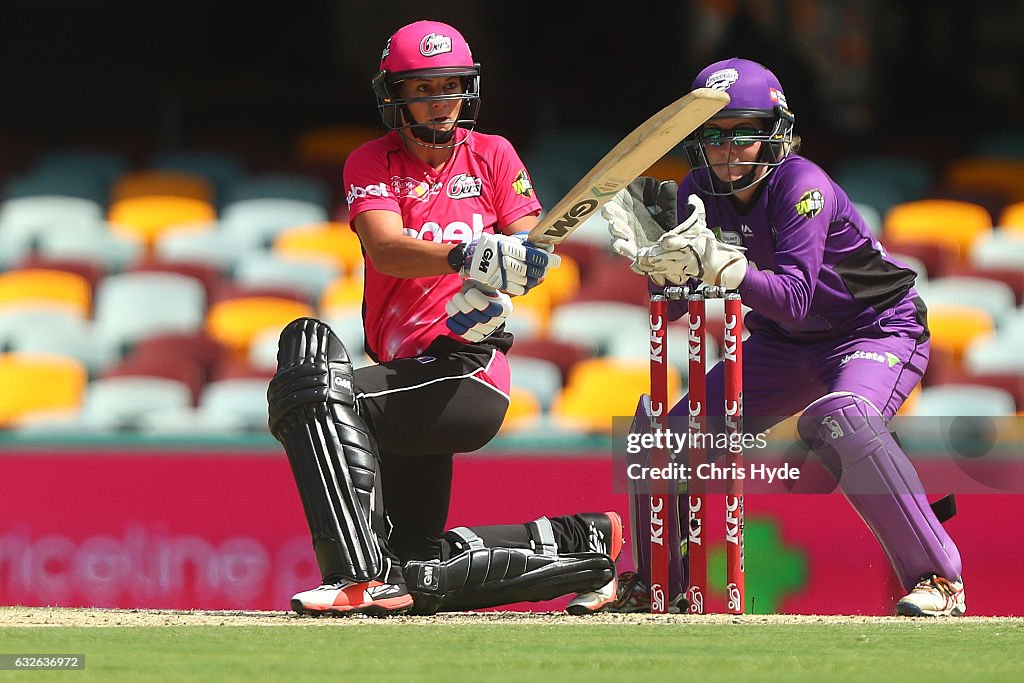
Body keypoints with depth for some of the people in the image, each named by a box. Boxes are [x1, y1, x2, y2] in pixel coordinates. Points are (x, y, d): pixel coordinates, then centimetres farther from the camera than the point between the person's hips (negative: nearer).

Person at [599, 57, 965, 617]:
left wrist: (718, 263, -51)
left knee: (839, 421, -36)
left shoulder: (803, 186, -26)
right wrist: (658, 257, -28)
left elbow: (793, 298, -37)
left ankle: (938, 577, -28)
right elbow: (675, 307, -7)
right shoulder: (698, 192, -8)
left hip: (879, 329, -7)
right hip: (782, 346, 7)